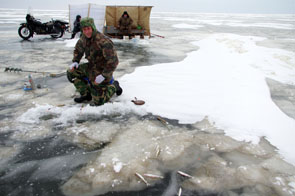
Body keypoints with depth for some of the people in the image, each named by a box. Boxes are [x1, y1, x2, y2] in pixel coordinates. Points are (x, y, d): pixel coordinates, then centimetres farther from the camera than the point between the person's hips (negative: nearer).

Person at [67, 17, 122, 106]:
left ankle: (114, 86, 21)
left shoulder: (103, 41, -30)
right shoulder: (84, 38, -4)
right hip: (92, 66, 8)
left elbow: (113, 61, -31)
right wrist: (75, 62, -2)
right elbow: (78, 50, 16)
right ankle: (86, 94, 12)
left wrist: (103, 75, -30)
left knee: (98, 101, -5)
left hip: (103, 70, -7)